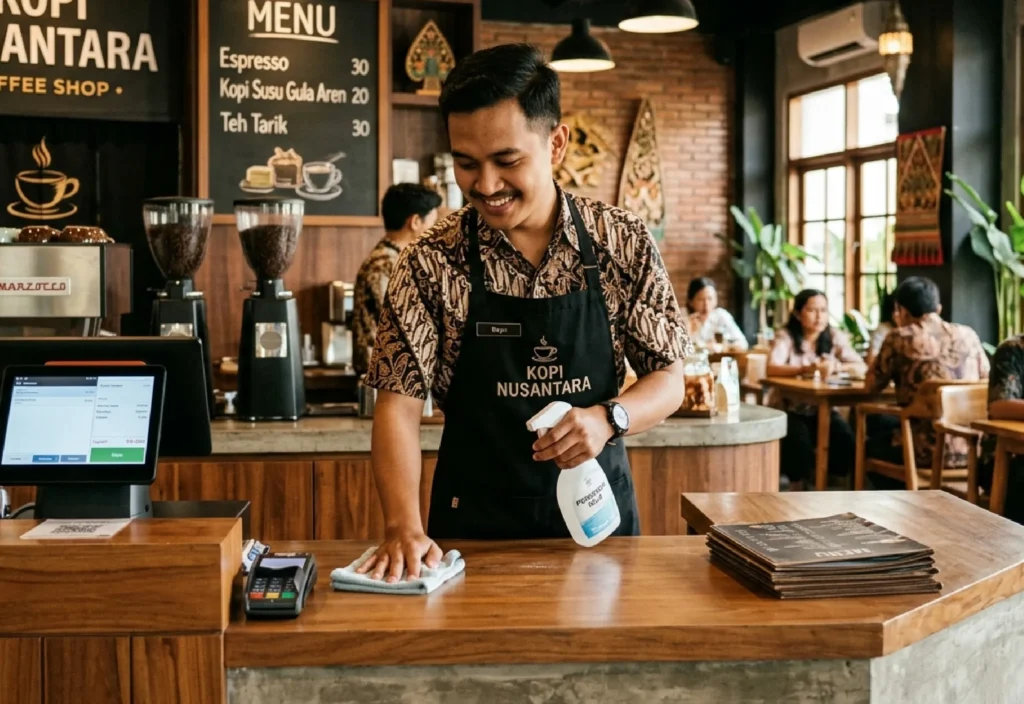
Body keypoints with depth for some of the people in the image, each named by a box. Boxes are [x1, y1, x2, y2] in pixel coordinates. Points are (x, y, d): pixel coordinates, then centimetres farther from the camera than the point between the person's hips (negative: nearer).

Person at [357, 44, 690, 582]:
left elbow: (668, 380, 0)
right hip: (476, 523, -1)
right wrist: (404, 528, -26)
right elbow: (399, 405, -11)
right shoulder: (430, 264, -8)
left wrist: (609, 417, -22)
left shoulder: (625, 244, -6)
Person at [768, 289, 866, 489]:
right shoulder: (785, 337, -7)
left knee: (845, 438, -23)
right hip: (788, 409, -3)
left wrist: (835, 367, -27)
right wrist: (805, 369, -40)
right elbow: (772, 369, -24)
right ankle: (797, 485, -8)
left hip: (822, 409, 3)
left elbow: (861, 366, -6)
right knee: (798, 439, -31)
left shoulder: (835, 337, 3)